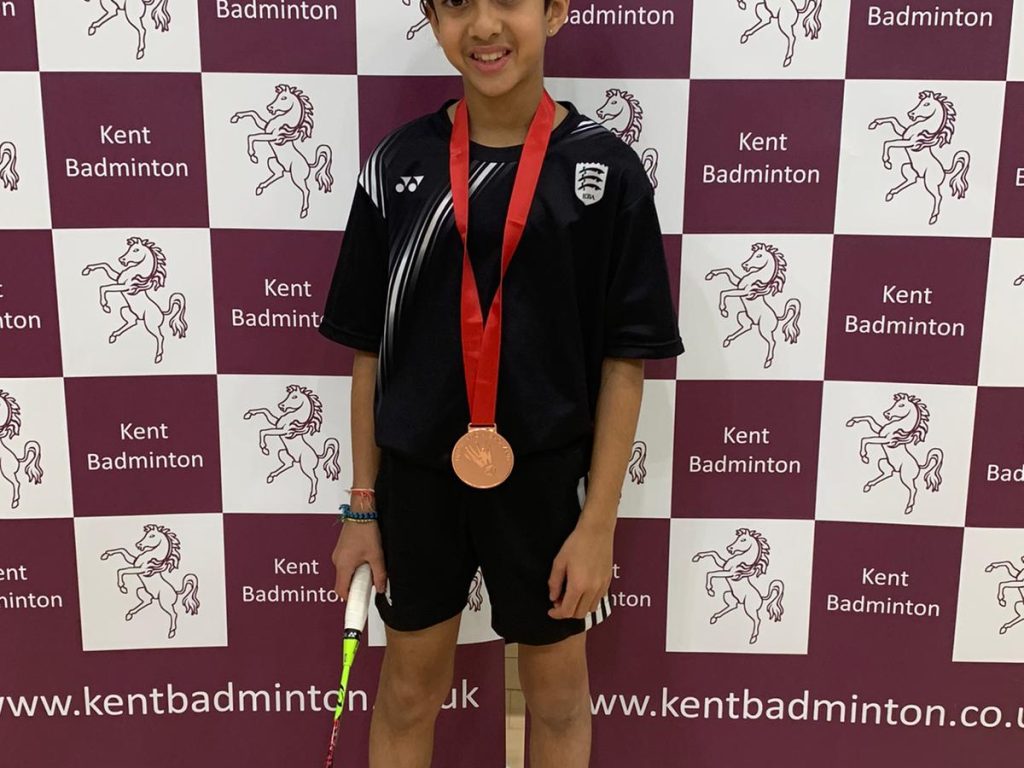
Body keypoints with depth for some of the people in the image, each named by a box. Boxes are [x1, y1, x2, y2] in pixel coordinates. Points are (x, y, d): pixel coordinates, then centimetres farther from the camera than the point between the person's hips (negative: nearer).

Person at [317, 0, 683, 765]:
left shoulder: (605, 168, -9)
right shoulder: (398, 162, -3)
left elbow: (625, 361, -7)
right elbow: (370, 349, 2)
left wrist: (599, 521, -9)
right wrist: (362, 504, 3)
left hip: (546, 478, -1)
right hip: (418, 477, 2)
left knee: (557, 692, 18)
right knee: (410, 687, 19)